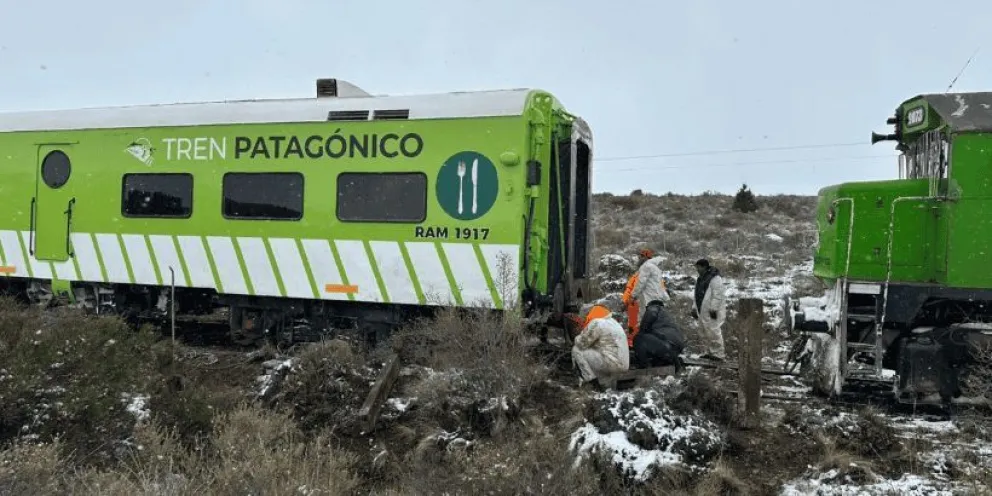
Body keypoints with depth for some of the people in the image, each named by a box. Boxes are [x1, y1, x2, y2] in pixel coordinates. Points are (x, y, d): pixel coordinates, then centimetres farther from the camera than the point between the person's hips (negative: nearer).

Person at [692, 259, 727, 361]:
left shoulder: (715, 278, -14)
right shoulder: (701, 278, 17)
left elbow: (717, 295, -20)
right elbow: (697, 294, 24)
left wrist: (713, 309, -23)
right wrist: (694, 308, 21)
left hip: (711, 311, -10)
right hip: (702, 311, 10)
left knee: (713, 332, -11)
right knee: (704, 333, 13)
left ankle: (719, 354, -4)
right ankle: (710, 353, 22)